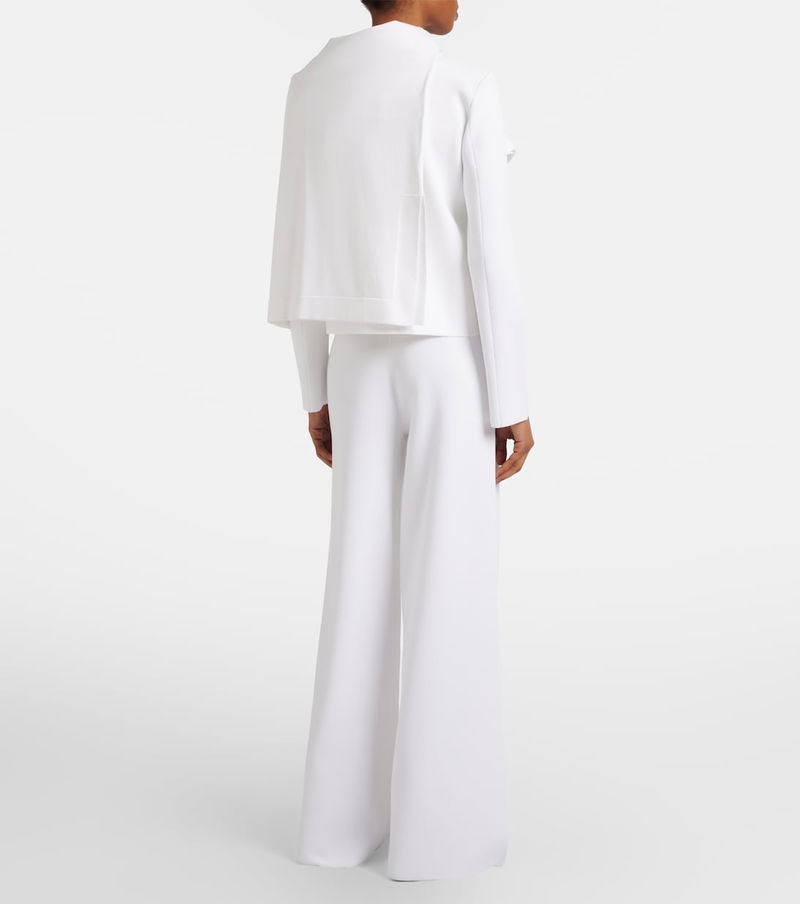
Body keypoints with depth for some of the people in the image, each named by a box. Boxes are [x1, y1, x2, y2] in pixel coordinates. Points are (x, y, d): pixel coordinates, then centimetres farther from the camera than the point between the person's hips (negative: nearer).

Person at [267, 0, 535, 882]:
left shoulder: (309, 90, 9)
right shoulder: (468, 91, -8)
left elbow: (296, 253, 9)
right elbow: (491, 257, -13)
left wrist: (314, 394, 16)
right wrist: (514, 403, -8)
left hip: (361, 369, 5)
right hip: (455, 368, -5)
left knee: (362, 583, 9)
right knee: (451, 593, 0)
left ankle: (343, 810, 14)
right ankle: (435, 825, 5)